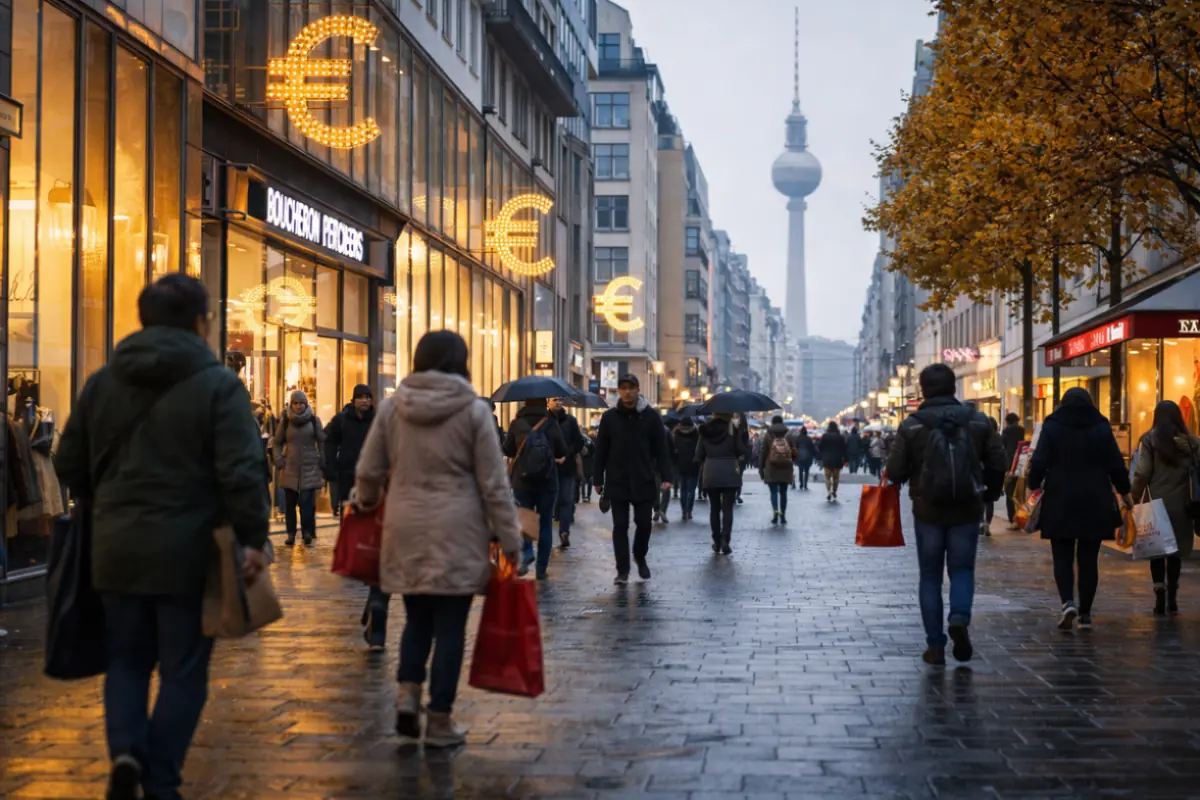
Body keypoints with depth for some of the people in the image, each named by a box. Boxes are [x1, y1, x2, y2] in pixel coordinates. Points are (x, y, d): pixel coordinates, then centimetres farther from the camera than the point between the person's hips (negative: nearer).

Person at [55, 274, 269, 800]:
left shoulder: (101, 382, 6)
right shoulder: (217, 383, -9)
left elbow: (69, 464, 12)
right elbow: (241, 471, -18)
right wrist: (252, 538, -11)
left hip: (117, 549, 4)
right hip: (188, 550, -4)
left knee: (126, 660, 18)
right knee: (182, 671, 7)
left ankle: (126, 751, -4)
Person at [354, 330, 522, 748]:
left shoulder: (392, 407, 3)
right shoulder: (474, 411, -5)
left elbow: (368, 471, 10)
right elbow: (494, 485, -4)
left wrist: (366, 501, 31)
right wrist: (509, 540, 2)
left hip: (405, 529, 3)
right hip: (457, 533, -3)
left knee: (417, 618, 18)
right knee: (450, 625, 4)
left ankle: (407, 696, 3)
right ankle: (439, 721, 9)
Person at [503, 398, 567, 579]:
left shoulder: (516, 424, -5)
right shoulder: (551, 424, -6)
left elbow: (507, 450, 2)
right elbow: (563, 452, -1)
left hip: (522, 481, 0)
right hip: (548, 482, 0)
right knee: (545, 524, 10)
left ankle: (526, 553, -14)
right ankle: (541, 569, 11)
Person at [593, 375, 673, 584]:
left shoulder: (651, 416, 1)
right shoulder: (609, 417, 2)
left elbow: (661, 449, 1)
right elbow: (601, 451, 5)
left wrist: (665, 477, -7)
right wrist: (598, 479, 2)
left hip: (644, 482, 0)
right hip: (617, 483, 0)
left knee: (644, 524, 4)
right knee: (620, 526, 1)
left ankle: (640, 558, 30)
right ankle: (622, 570, 6)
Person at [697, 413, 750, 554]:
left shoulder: (705, 431, 0)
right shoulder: (732, 430, -7)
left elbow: (699, 455, 1)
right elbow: (743, 452, -7)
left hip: (710, 474, 2)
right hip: (729, 473, -2)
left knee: (714, 508, 12)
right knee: (727, 508, 0)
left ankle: (716, 542, 15)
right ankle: (725, 541, -13)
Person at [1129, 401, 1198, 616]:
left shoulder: (1149, 440, -3)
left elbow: (1142, 473, -8)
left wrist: (1135, 499, 0)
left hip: (1157, 503, -2)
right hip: (1181, 505, 2)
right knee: (1176, 550, 12)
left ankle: (1160, 598, -4)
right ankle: (1172, 599, 14)